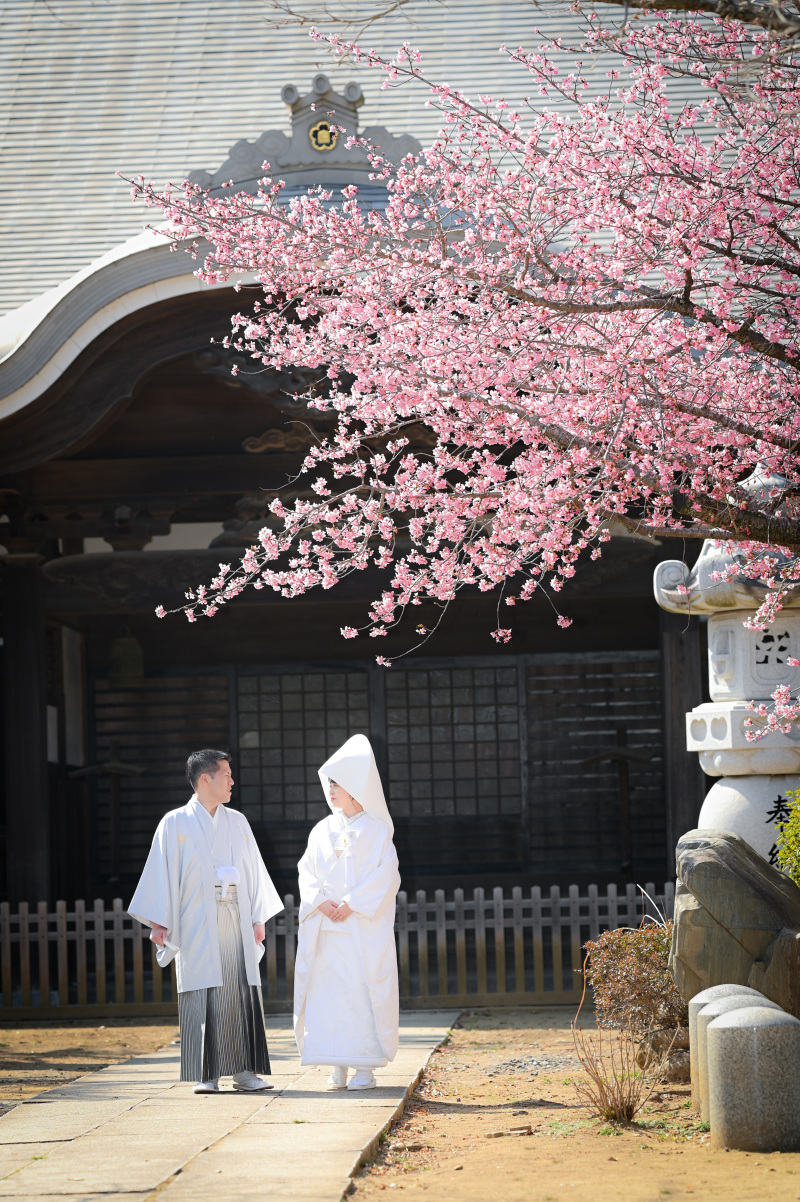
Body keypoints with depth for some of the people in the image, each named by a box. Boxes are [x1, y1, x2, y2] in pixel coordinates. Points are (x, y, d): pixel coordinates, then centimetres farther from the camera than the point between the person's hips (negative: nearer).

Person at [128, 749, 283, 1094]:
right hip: (198, 925, -4)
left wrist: (259, 918, 10)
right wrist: (159, 922, -8)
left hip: (236, 921, 4)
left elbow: (253, 870, 16)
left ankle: (243, 1069, 5)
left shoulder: (237, 822, 14)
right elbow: (163, 872, -1)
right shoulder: (175, 824, 1)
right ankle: (207, 1075, -2)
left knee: (243, 994, 0)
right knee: (203, 998, -6)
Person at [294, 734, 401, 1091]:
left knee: (363, 991, -6)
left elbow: (387, 874, -8)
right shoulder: (322, 831, 12)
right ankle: (339, 1066, 7)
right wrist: (321, 902, -9)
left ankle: (365, 1066, -1)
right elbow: (307, 872, 9)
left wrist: (352, 903, -14)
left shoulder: (376, 830, -1)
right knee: (329, 991, 0)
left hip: (364, 926, -4)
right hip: (327, 927, 4)